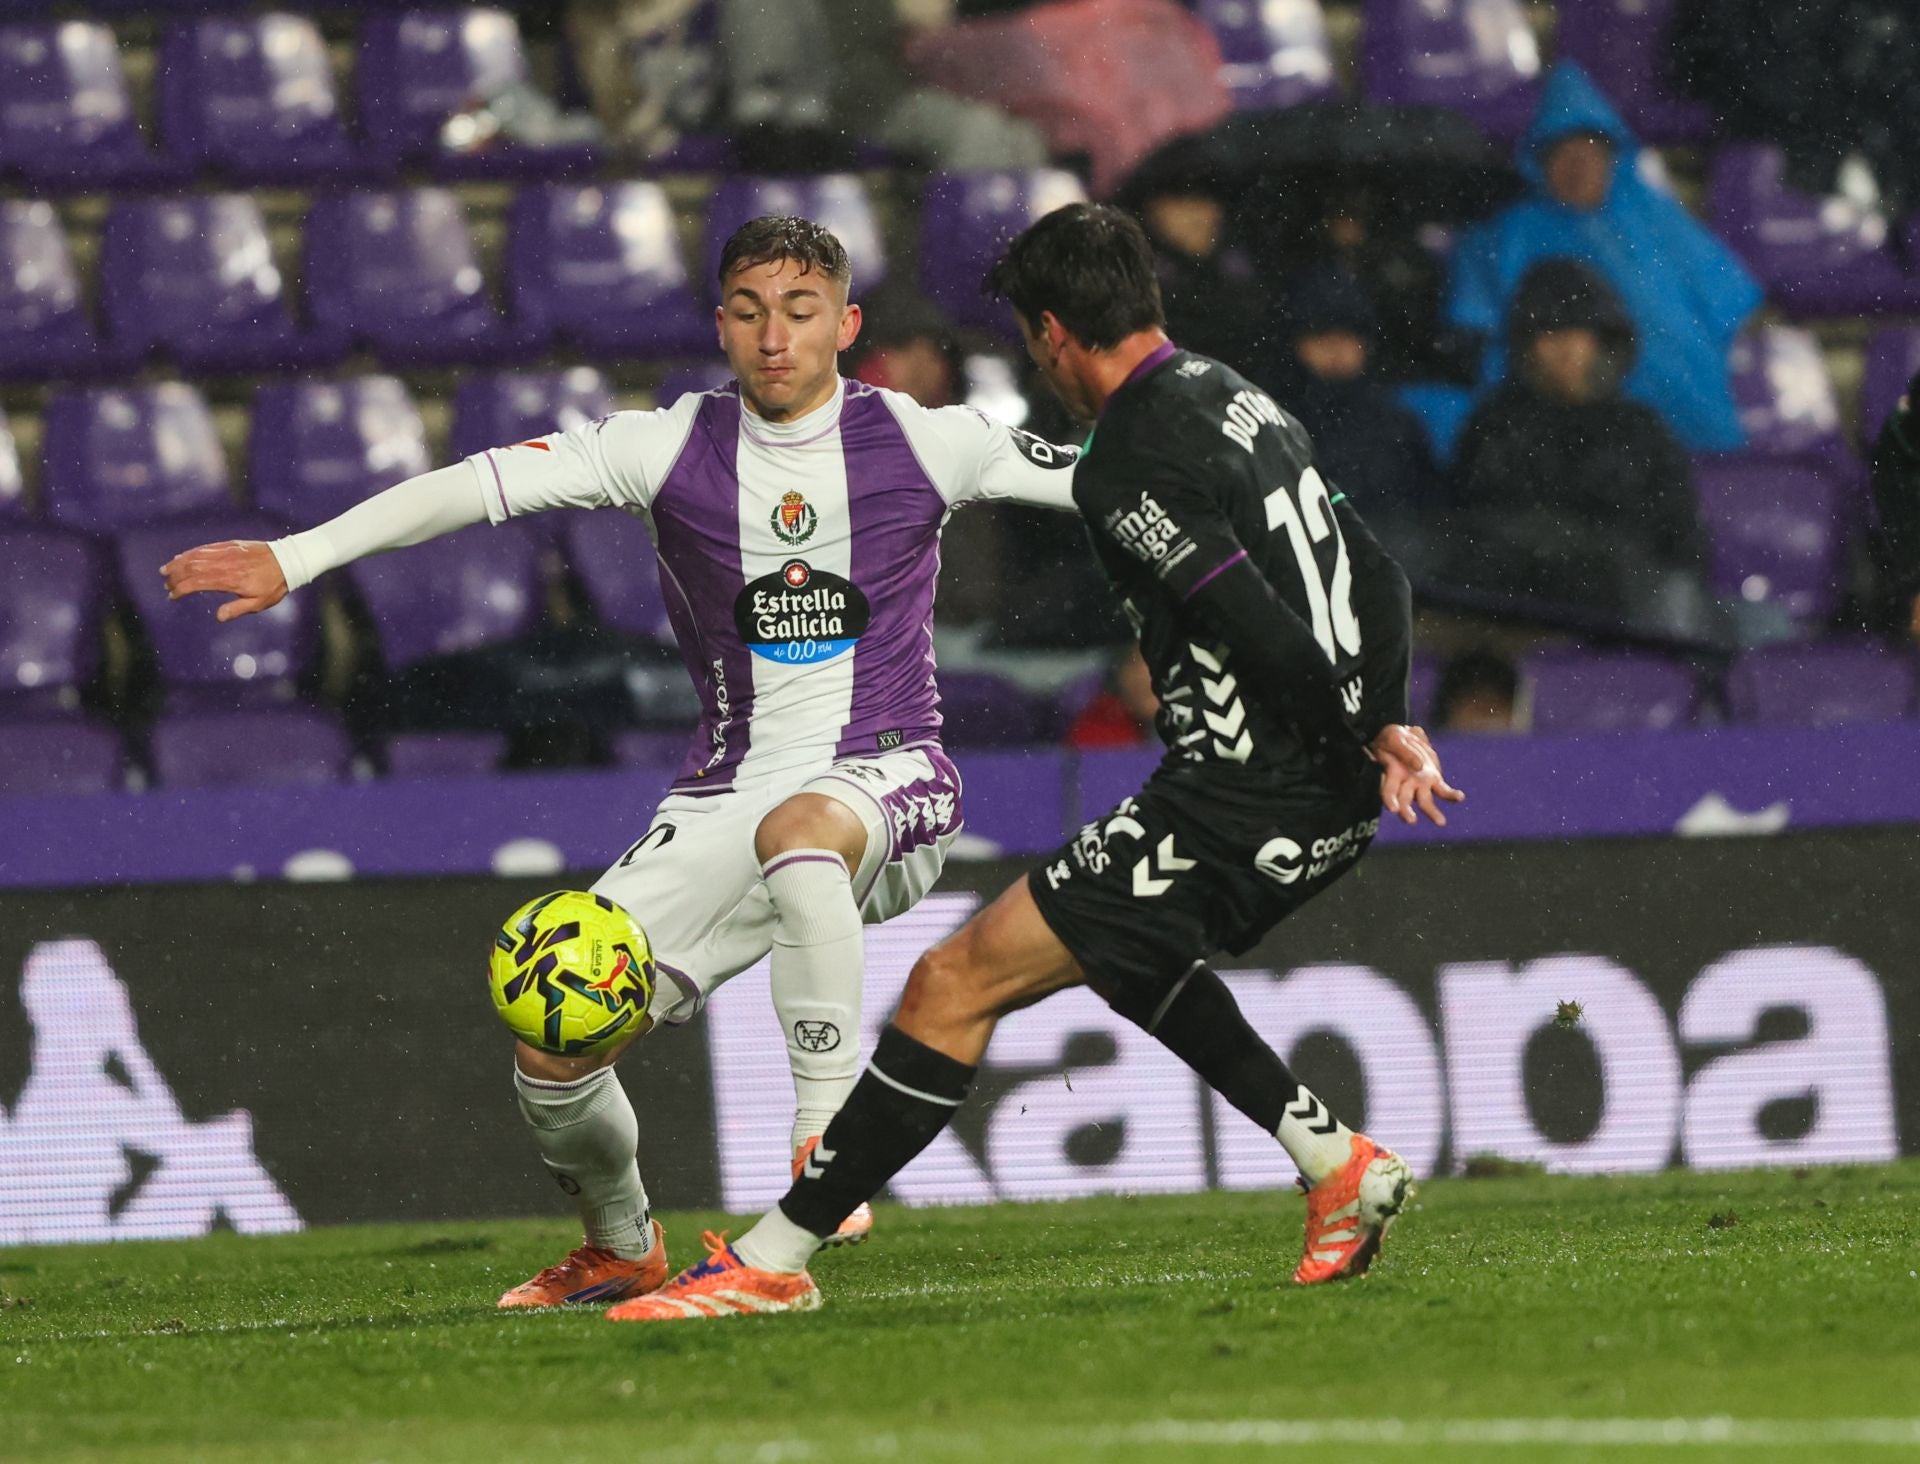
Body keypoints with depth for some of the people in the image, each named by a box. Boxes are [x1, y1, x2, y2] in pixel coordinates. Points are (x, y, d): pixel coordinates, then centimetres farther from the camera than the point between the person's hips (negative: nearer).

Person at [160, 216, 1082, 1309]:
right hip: (732, 791, 3)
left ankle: (828, 1145, -35)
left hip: (889, 780, -3)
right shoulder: (672, 448, 0)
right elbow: (484, 483, -7)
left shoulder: (922, 443, -2)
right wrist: (297, 557, -15)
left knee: (797, 831, -42)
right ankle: (622, 1249, 21)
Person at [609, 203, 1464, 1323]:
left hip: (1243, 802, -9)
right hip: (1328, 803, 9)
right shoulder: (1241, 400, 13)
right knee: (1121, 948, 34)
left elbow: (1265, 631, -23)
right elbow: (1376, 577, 15)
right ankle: (1339, 1165, 25)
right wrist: (1387, 727, 11)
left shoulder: (1128, 465, -16)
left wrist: (1360, 744, -11)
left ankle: (773, 1262, -3)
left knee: (957, 981, -5)